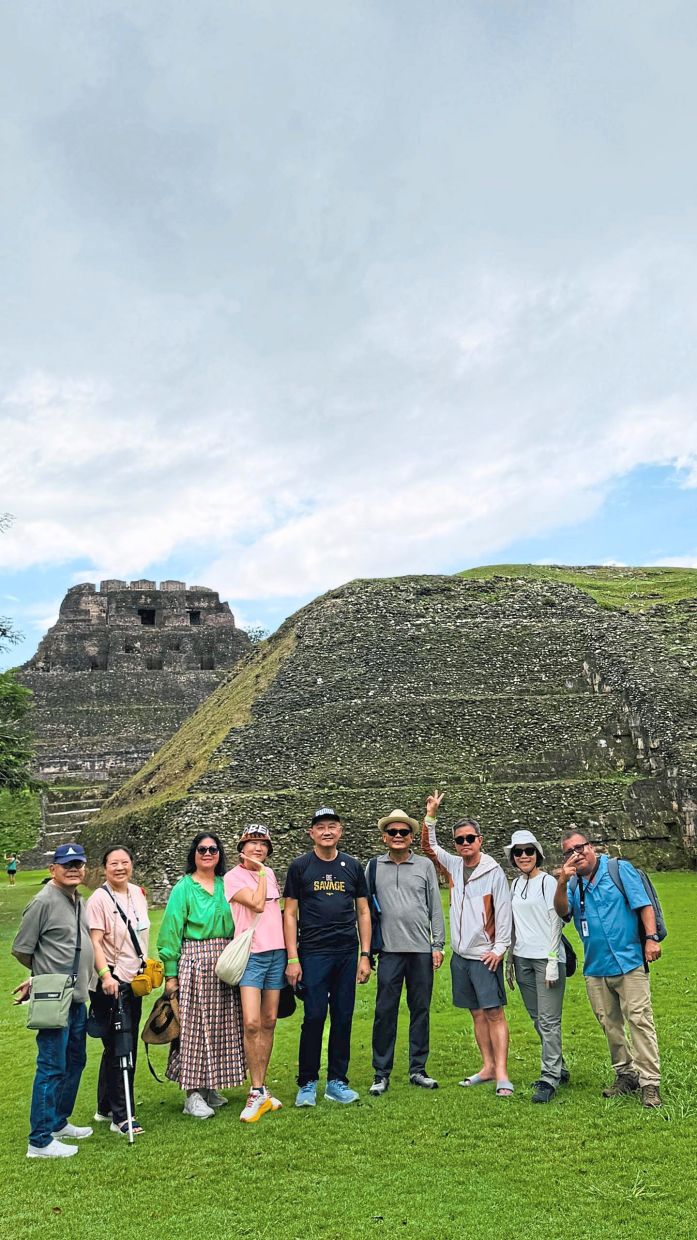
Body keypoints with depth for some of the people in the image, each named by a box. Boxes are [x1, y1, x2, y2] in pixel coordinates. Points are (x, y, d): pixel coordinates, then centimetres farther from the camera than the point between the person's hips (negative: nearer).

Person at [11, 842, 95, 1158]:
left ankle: (59, 1123, 33)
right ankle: (40, 1141, 6)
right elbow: (21, 949, -9)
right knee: (51, 1067, -3)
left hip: (78, 998, 9)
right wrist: (47, 974, 4)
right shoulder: (43, 902, -14)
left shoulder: (80, 901, 11)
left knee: (75, 1062, 18)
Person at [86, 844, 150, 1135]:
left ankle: (106, 1108, 27)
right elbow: (95, 942, -20)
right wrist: (106, 975, -30)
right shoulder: (99, 898, -14)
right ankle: (121, 1117, 4)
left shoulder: (137, 893, 7)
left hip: (134, 980, 7)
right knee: (118, 1048, -4)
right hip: (110, 983, -7)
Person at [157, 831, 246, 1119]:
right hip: (194, 962, -4)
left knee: (220, 1026, 9)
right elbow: (171, 932, -3)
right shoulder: (183, 888, -2)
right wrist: (170, 974, -7)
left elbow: (238, 924, 13)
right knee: (193, 1025, -2)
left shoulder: (226, 885, 10)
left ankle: (209, 1086, 22)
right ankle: (192, 1094, 6)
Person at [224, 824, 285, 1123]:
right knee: (251, 1022, -14)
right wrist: (260, 873, -8)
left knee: (269, 1022, 8)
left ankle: (261, 1089, 18)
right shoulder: (233, 877, -5)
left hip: (276, 953, 6)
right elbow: (257, 904, -18)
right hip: (251, 955, -6)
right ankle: (258, 1093, -3)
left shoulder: (269, 873, 13)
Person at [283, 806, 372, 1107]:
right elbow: (289, 914, 0)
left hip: (347, 954, 3)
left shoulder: (352, 866, 9)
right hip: (313, 954, -3)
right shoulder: (299, 867, 1)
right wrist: (292, 958, -6)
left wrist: (365, 955, 5)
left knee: (343, 1018, 7)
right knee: (314, 1017, -3)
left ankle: (337, 1082, 20)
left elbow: (363, 912, 12)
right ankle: (307, 1084, 12)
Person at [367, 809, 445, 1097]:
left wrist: (438, 946, 4)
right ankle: (381, 1073, 9)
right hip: (389, 950, -1)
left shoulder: (425, 865, 7)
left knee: (421, 1010, 7)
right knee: (385, 1011, -1)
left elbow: (435, 908, 8)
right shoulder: (374, 867, 6)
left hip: (422, 950, 1)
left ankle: (418, 1070, 19)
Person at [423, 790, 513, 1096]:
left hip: (484, 955, -6)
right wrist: (431, 815, 6)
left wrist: (499, 948, -13)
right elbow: (429, 845, 17)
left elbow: (503, 912, -9)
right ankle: (487, 1067, 19)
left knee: (494, 1013, -7)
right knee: (477, 1013, 12)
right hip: (460, 954, 6)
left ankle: (502, 1074, -7)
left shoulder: (493, 872, -8)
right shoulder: (454, 865, 7)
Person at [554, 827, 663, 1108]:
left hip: (629, 962, -4)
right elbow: (562, 912, -7)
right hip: (596, 968, 5)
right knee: (610, 1025, 12)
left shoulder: (620, 870, 0)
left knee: (639, 1020, -9)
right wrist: (562, 882, -21)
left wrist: (651, 937, -14)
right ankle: (626, 1074, 26)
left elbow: (644, 904, -4)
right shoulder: (573, 884, 9)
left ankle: (650, 1082, -4)